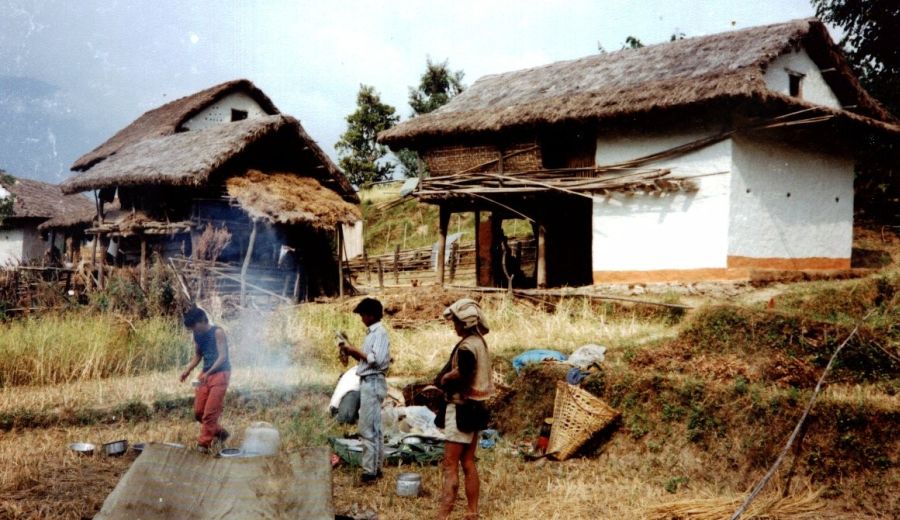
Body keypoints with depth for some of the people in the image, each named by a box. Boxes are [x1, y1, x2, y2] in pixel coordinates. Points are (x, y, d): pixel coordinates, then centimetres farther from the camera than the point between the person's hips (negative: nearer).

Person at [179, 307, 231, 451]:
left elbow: (223, 356, -19)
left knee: (210, 412, -10)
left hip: (220, 373, -8)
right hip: (205, 375, 8)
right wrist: (188, 370, 1)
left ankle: (203, 444, -3)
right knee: (198, 412, 7)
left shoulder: (217, 332, -13)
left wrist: (208, 373, -30)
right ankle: (221, 433, 26)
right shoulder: (197, 335, 8)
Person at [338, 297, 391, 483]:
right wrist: (351, 351, 7)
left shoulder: (379, 332, -13)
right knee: (374, 428, 14)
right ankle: (376, 468, 21)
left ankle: (369, 471, -6)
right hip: (368, 382, 10)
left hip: (373, 383, -10)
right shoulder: (372, 332, 16)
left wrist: (355, 350, -15)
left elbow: (377, 360, -23)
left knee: (368, 429, -9)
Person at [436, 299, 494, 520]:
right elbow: (472, 373, 9)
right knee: (468, 463, 15)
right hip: (473, 408, 10)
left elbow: (461, 373, -34)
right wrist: (443, 382, -1)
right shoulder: (480, 342, 11)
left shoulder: (466, 346, -19)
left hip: (462, 408, -10)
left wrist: (443, 379, -14)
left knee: (450, 465, -7)